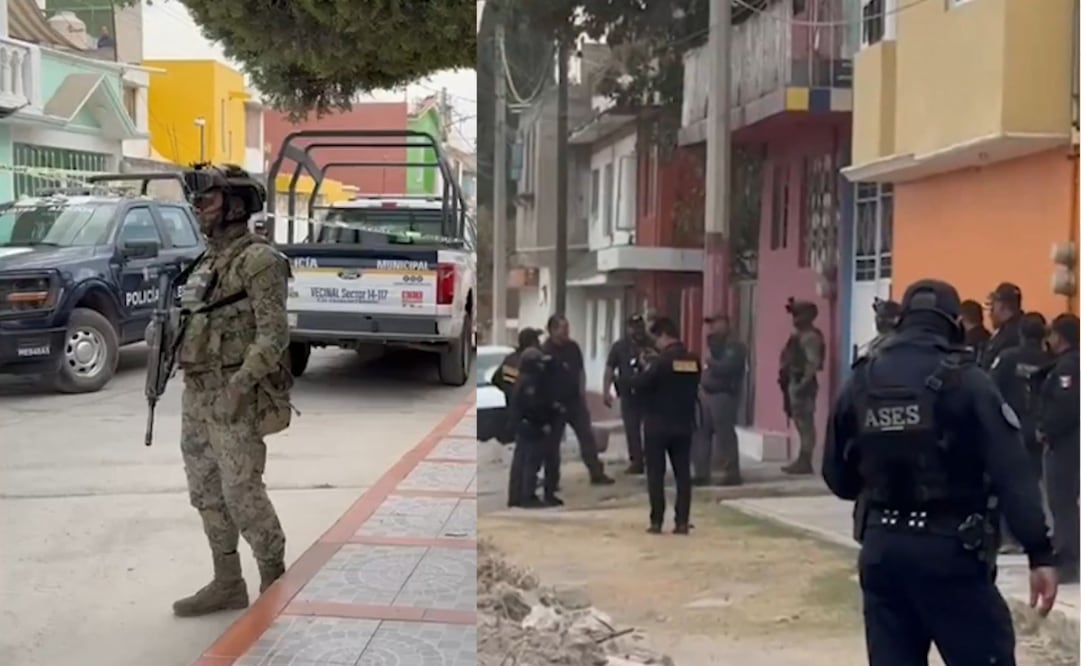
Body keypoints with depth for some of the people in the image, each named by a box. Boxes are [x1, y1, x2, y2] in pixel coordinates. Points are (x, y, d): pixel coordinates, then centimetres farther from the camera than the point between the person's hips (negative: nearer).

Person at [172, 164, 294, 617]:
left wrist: (240, 384, -28)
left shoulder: (259, 260, -12)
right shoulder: (208, 263, 15)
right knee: (207, 493, 11)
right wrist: (193, 397, 18)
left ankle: (275, 584, 9)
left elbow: (274, 332, -19)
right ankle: (227, 585, 21)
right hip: (198, 395, 9)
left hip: (238, 398, -9)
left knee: (242, 494, -6)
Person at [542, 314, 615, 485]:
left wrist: (582, 393, 7)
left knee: (587, 436, 5)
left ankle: (597, 473, 12)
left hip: (575, 400, 5)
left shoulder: (573, 347, 4)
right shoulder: (545, 350, -16)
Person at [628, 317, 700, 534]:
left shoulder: (661, 360, -15)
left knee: (655, 474, 3)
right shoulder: (693, 360, 4)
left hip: (658, 424, -5)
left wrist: (644, 368, 3)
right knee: (683, 473, 7)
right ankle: (682, 522, 5)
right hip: (684, 424, 5)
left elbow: (638, 384, -18)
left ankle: (656, 521, 2)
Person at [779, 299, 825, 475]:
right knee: (801, 423, 13)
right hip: (794, 381, 10)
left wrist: (803, 383, -24)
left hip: (802, 383, -10)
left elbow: (813, 363, -21)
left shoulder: (810, 337, -13)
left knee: (805, 423, -6)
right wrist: (786, 378, 14)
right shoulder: (799, 335, 17)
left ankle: (805, 462, -4)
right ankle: (802, 461, 19)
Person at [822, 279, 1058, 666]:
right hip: (949, 548, -4)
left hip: (882, 546, 5)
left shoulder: (860, 383, 4)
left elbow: (837, 477, 9)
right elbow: (1012, 475, -14)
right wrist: (1040, 553, -14)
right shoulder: (966, 380, -8)